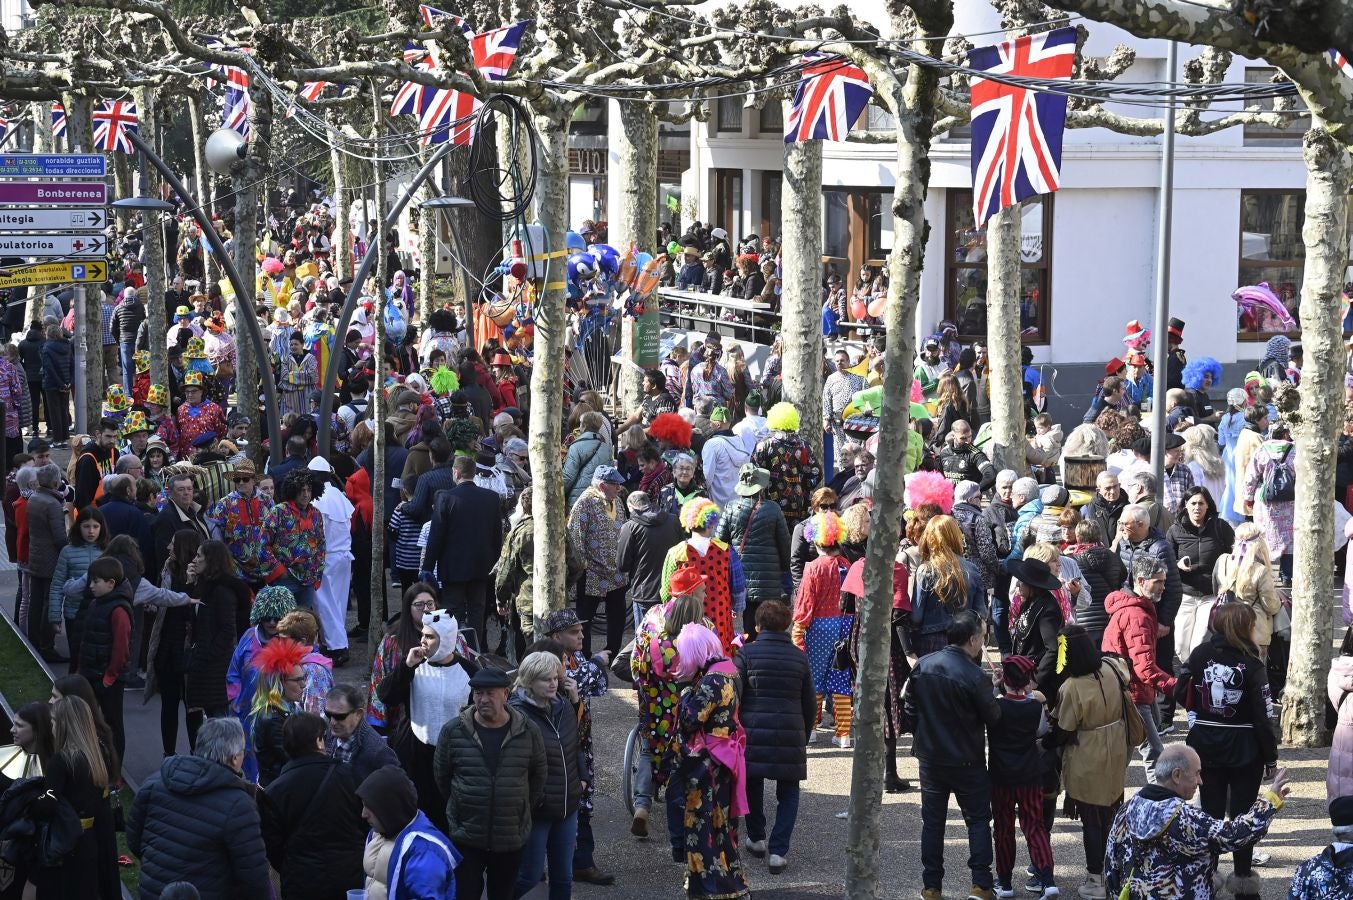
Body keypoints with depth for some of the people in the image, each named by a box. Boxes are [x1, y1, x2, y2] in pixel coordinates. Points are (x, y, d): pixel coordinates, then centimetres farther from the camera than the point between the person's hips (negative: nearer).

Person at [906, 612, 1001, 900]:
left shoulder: (922, 665, -4)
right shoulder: (975, 676, -21)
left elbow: (910, 707, 5)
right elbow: (993, 717, -12)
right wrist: (993, 698, 8)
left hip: (930, 757, 4)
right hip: (967, 762, -4)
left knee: (932, 822, 12)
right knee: (978, 820, 9)